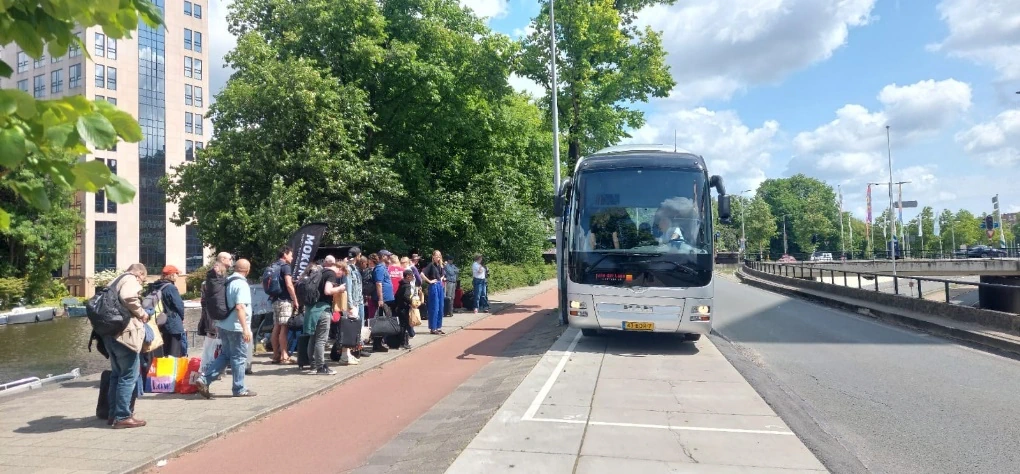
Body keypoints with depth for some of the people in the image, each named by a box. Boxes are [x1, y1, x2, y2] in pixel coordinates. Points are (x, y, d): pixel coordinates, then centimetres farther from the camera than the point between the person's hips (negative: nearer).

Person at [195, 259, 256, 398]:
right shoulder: (242, 284, -16)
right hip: (236, 327, -8)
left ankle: (204, 379, 7)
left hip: (223, 325, 8)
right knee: (239, 358, 2)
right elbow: (240, 307, -26)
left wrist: (217, 324, 28)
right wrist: (246, 328, -27)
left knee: (225, 355, 17)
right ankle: (239, 389, 11)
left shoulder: (227, 282, 10)